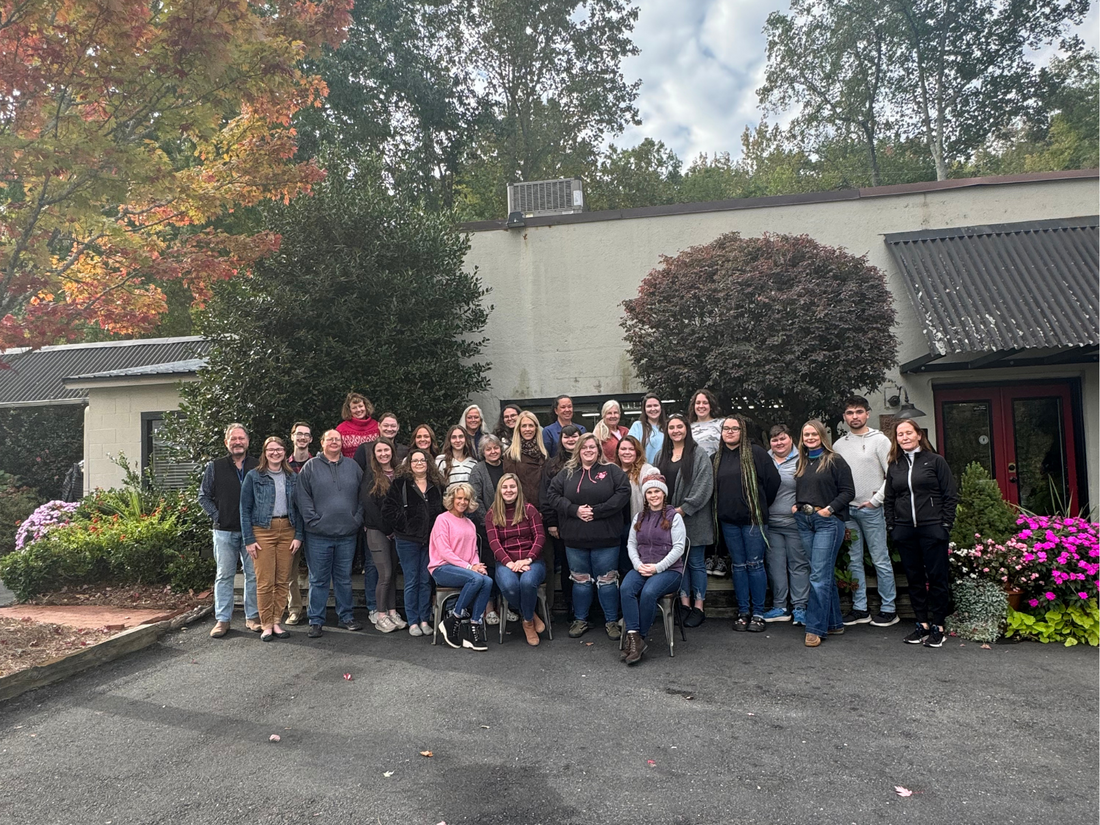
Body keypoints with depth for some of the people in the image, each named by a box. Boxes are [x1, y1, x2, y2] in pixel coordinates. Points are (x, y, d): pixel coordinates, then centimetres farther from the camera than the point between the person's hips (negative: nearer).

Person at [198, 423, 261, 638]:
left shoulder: (258, 467, 4)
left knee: (254, 575, 5)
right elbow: (203, 496, 9)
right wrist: (216, 516, -2)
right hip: (224, 531, 0)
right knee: (224, 575, 5)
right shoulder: (215, 467, 5)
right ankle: (222, 619, 13)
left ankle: (253, 617, 15)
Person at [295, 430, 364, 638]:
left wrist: (357, 518, 1)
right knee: (318, 580, 5)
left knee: (344, 579, 12)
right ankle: (316, 621, 15)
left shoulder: (352, 466, 9)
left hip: (347, 534, 2)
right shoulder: (311, 466, 1)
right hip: (319, 535, -2)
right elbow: (301, 496, -4)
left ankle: (346, 617, 24)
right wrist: (313, 519, -11)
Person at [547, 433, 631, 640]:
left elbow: (623, 493, -10)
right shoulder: (567, 473, 8)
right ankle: (580, 620, 26)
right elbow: (552, 494, 1)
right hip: (575, 538, 2)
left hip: (605, 538, -2)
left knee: (607, 580, 5)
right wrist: (575, 510, -13)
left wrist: (596, 511, -16)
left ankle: (612, 621, 19)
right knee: (580, 580, 13)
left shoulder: (612, 471, 2)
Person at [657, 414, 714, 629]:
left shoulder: (699, 454, -5)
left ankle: (698, 607, 12)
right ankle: (684, 604, 18)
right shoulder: (662, 456, 13)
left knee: (696, 562, 3)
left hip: (693, 518, -5)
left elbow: (704, 486, -12)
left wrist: (683, 509, -15)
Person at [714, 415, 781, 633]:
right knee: (738, 566, 9)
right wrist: (720, 509, 11)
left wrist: (762, 506, 3)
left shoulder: (755, 453, -4)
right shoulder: (718, 458, 9)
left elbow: (773, 480, -3)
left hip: (752, 518, -4)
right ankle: (743, 612, 17)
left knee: (755, 564, 0)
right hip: (728, 520, 4)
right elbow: (713, 487, 17)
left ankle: (758, 613, 10)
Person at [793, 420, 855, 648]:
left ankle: (815, 628, -6)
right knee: (825, 574, 12)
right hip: (804, 521, 6)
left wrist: (829, 509, -14)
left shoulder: (834, 461, -2)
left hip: (828, 521, -6)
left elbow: (848, 491, -6)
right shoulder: (801, 463, 16)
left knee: (819, 576, -10)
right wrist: (795, 506, 7)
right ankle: (834, 623, 21)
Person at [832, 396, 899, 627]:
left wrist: (875, 500, -11)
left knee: (881, 560, 0)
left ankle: (889, 609, 11)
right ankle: (860, 608, 17)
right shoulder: (838, 445, 11)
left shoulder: (879, 440, -2)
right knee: (854, 560, 9)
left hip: (872, 510, -5)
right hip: (847, 510, 5)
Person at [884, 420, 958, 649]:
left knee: (937, 577, 1)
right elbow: (888, 499, 15)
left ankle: (938, 626, 10)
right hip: (904, 531, 4)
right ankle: (922, 623, 18)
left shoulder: (935, 461, 1)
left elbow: (950, 496, -1)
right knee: (914, 578, 9)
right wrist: (892, 526, 7)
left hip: (932, 529, -4)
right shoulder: (894, 466, 12)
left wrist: (946, 524, -7)